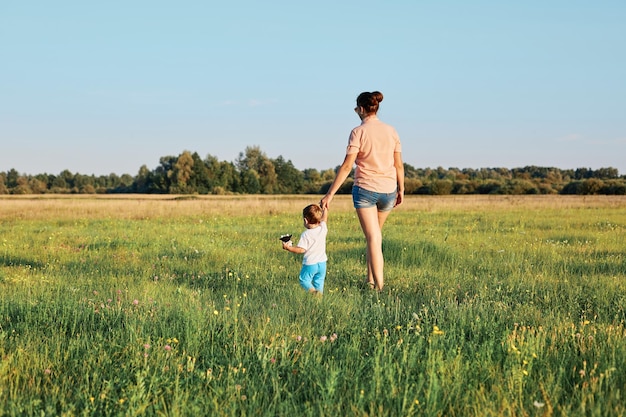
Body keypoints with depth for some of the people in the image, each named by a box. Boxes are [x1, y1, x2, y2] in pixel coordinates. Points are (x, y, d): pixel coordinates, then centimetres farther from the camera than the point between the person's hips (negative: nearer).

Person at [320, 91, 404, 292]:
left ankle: (379, 285, -6)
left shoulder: (358, 132, -9)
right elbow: (399, 164, 7)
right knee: (376, 234, 23)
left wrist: (330, 194, -12)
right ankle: (371, 278, 25)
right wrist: (401, 190, 20)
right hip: (388, 190, 4)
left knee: (373, 238, -1)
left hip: (365, 189, -4)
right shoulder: (391, 131, 3)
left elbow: (347, 166, -14)